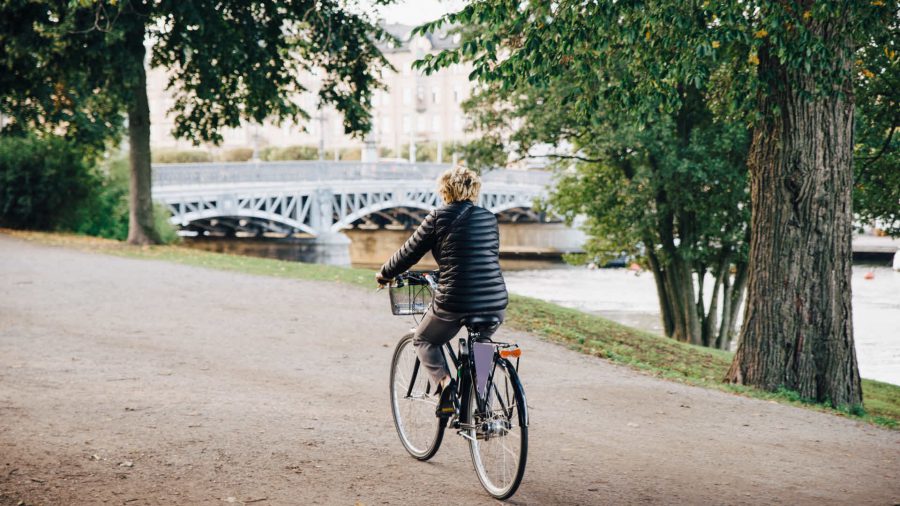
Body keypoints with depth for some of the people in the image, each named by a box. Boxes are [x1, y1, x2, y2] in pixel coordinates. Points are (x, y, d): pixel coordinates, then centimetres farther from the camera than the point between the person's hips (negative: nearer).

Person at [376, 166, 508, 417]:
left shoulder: (439, 218, -1)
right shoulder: (488, 218, 13)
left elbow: (408, 253, 5)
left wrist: (384, 274, 23)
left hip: (454, 302, -4)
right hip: (495, 302, 4)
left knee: (424, 341, 21)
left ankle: (445, 382, -4)